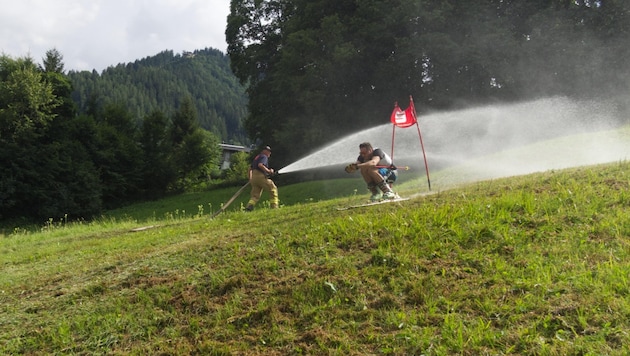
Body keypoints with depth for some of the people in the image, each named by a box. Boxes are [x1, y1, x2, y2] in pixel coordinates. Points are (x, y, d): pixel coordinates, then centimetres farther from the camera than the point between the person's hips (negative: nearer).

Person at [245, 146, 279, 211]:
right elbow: (260, 165, -19)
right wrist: (268, 171, -15)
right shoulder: (264, 157, 0)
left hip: (253, 177, 8)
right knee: (273, 189, 0)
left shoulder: (256, 157, 28)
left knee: (255, 195, 6)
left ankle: (249, 207, -16)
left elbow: (250, 169, 28)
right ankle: (274, 207, -7)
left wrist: (250, 178, 31)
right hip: (260, 176, -8)